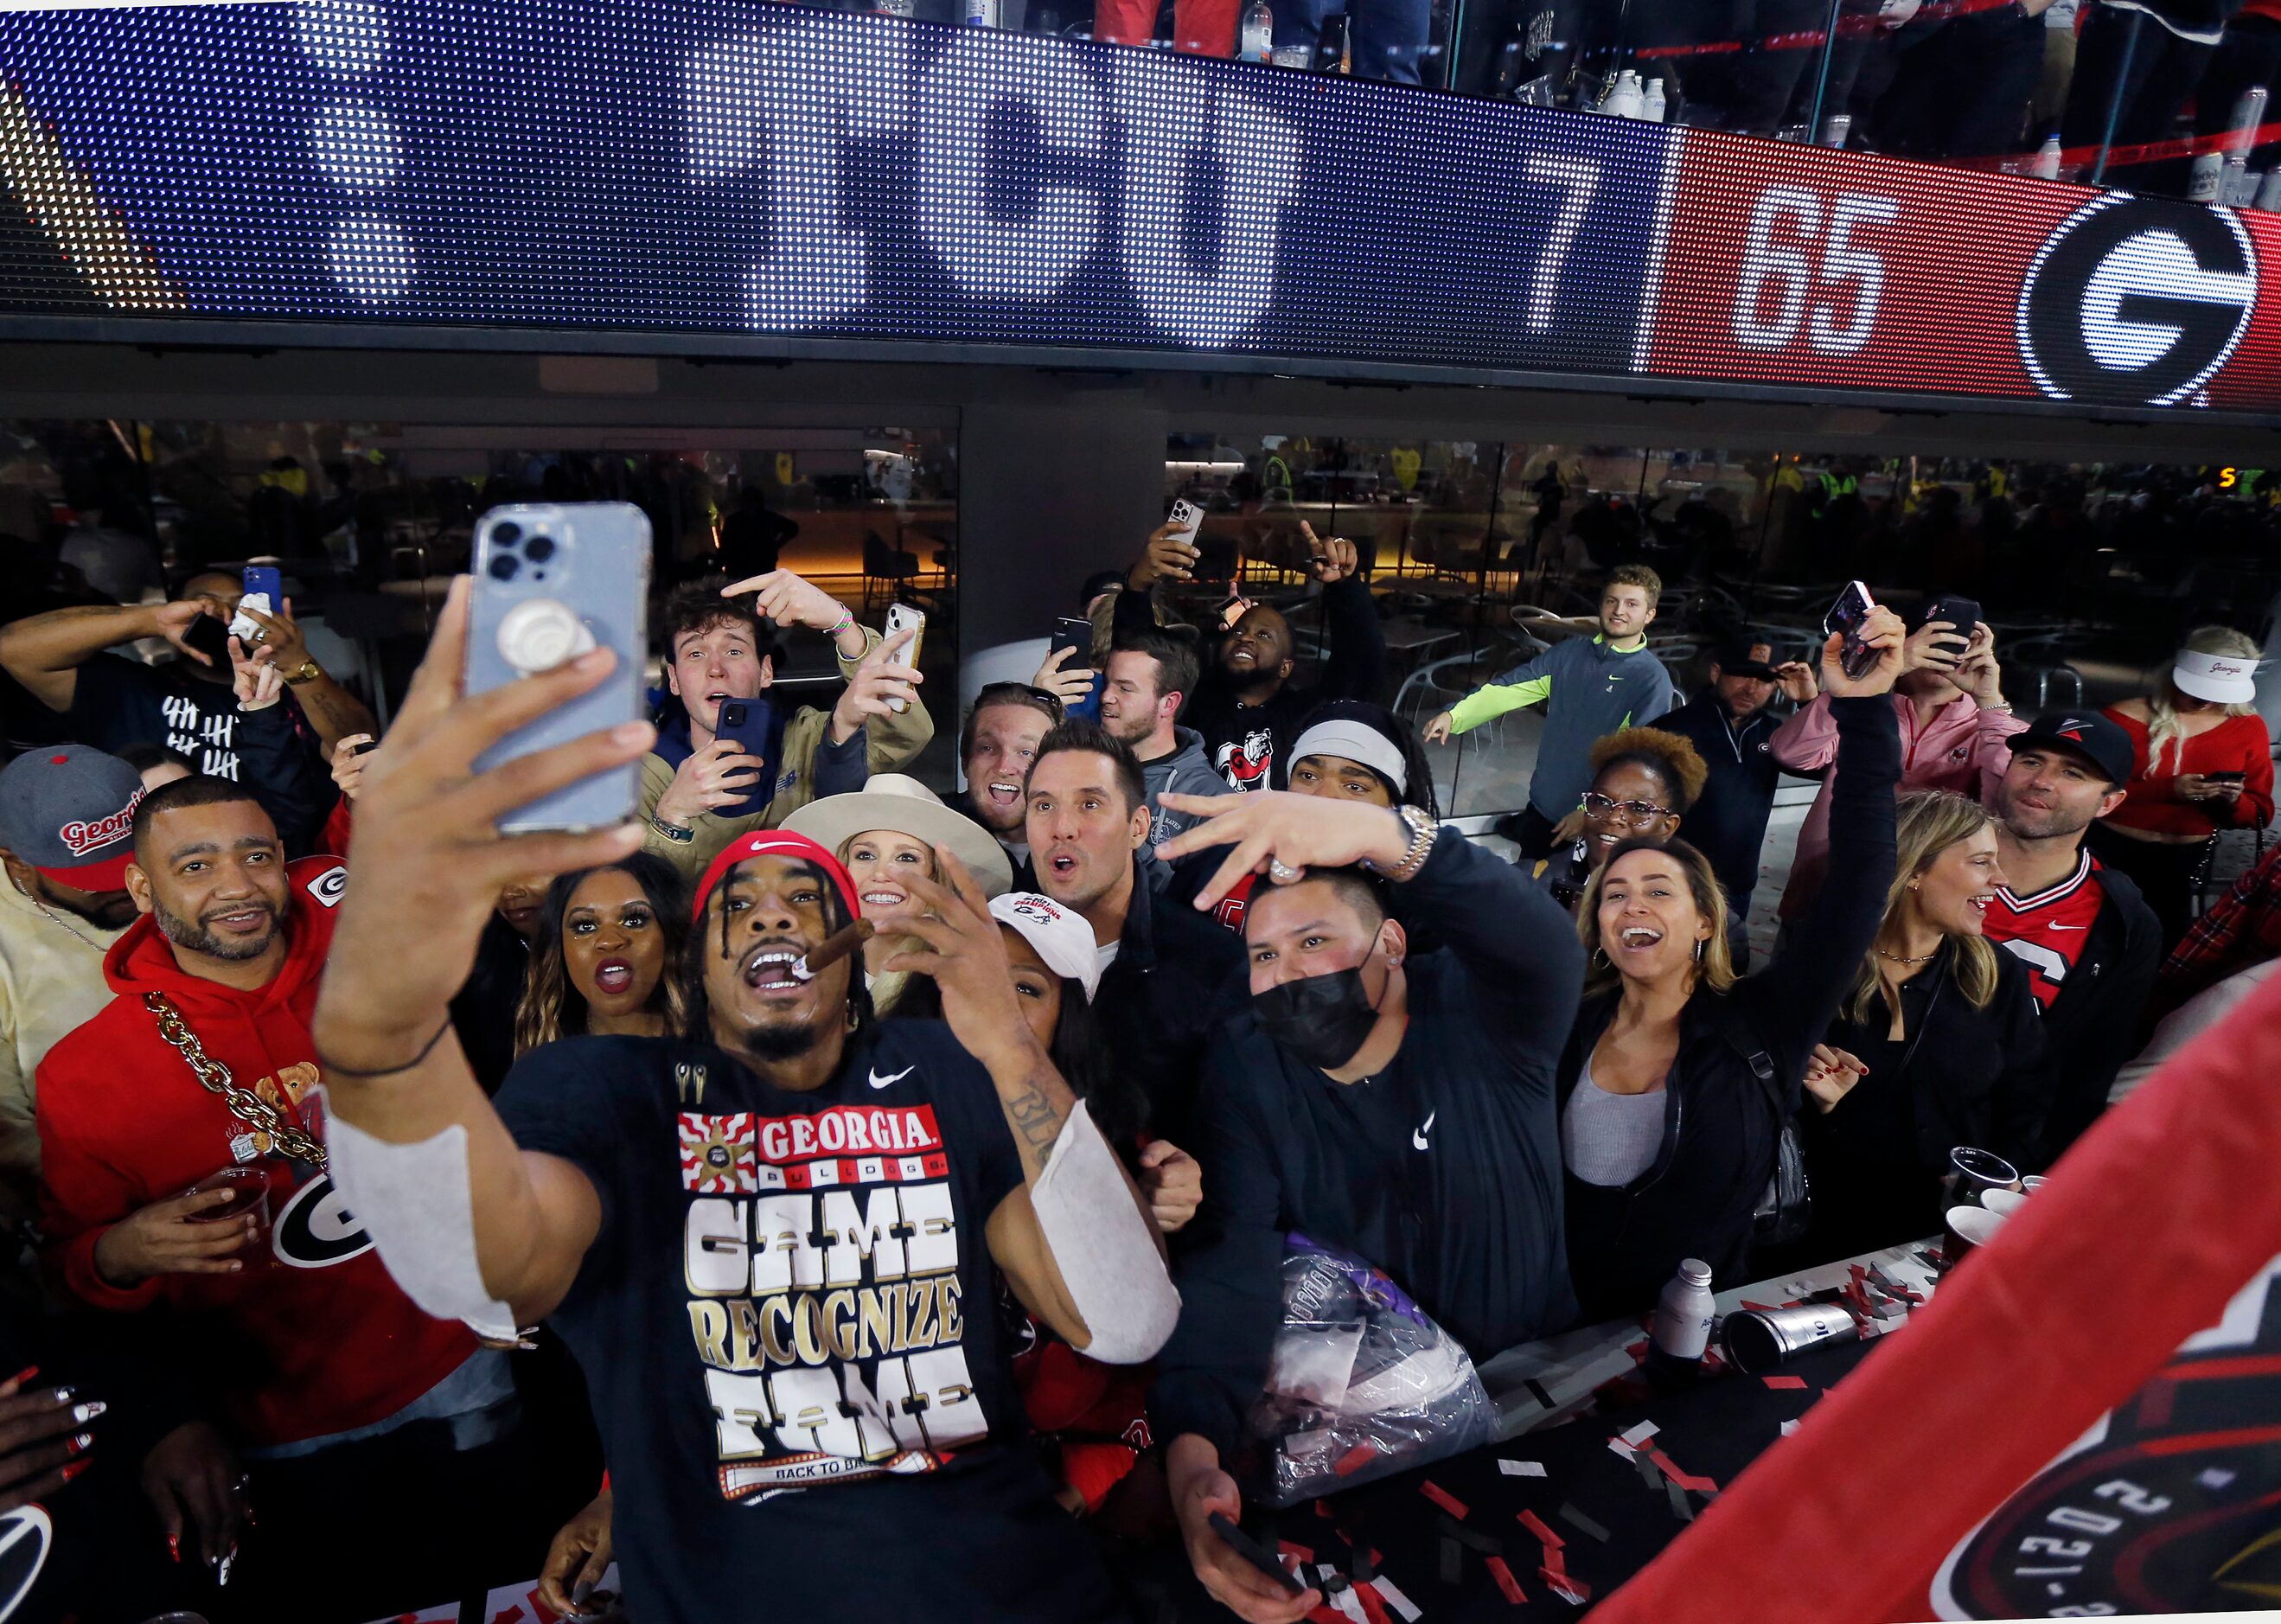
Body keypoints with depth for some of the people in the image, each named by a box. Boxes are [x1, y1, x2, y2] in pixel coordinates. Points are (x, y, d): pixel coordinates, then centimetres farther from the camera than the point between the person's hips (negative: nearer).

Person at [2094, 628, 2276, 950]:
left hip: (2182, 866, 4)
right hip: (2111, 856, -3)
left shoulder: (2248, 727, 3)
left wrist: (2234, 801, -15)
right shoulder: (2129, 717, -10)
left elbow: (2260, 813, 7)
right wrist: (2168, 789, -25)